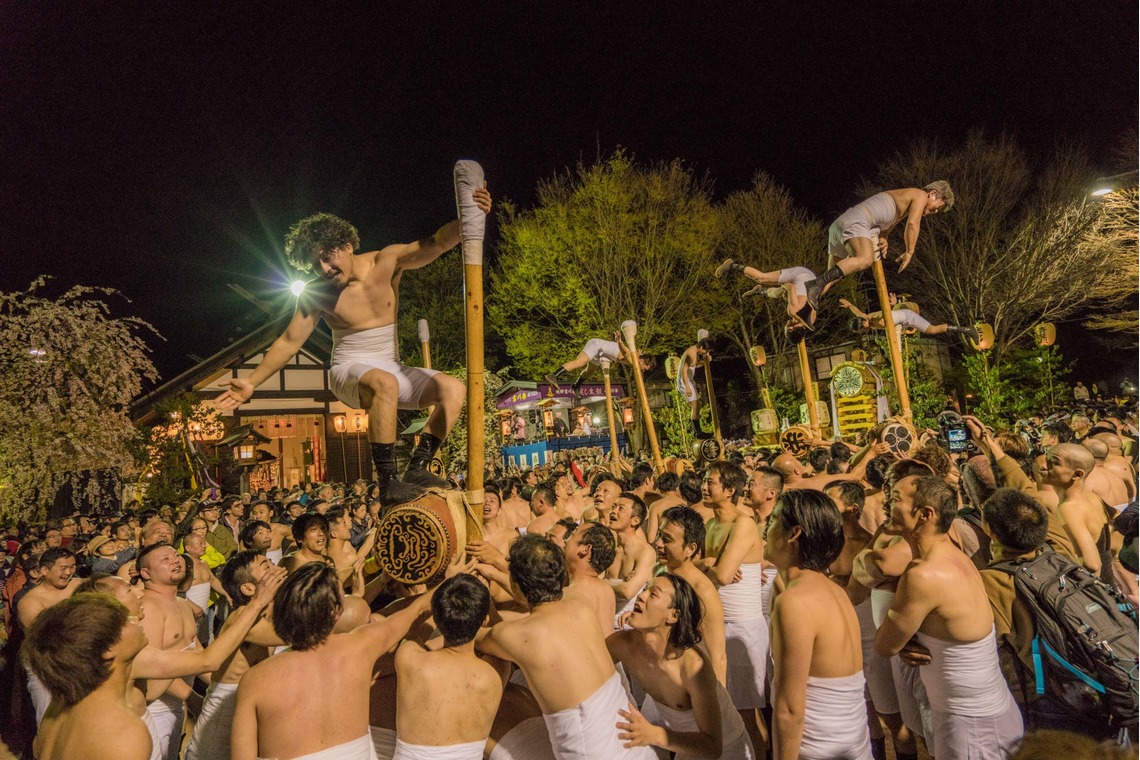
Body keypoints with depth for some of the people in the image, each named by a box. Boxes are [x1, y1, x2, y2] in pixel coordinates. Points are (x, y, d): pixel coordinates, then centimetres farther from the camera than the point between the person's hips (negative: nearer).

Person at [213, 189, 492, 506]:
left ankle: (417, 468, -15)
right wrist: (252, 382, -3)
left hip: (391, 368, 3)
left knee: (454, 389, -17)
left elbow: (437, 243, -21)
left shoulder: (387, 261, -8)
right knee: (385, 383, -38)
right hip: (350, 371, -3)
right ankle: (388, 483, -36)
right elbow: (289, 342, 0)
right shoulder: (315, 295, -7)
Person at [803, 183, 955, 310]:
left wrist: (882, 240, 9)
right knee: (865, 260, -33)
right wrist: (909, 252, -1)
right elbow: (912, 224, -9)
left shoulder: (904, 201, 35)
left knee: (832, 277, 11)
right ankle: (816, 284, -43)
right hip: (854, 222, -10)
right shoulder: (920, 195, 7)